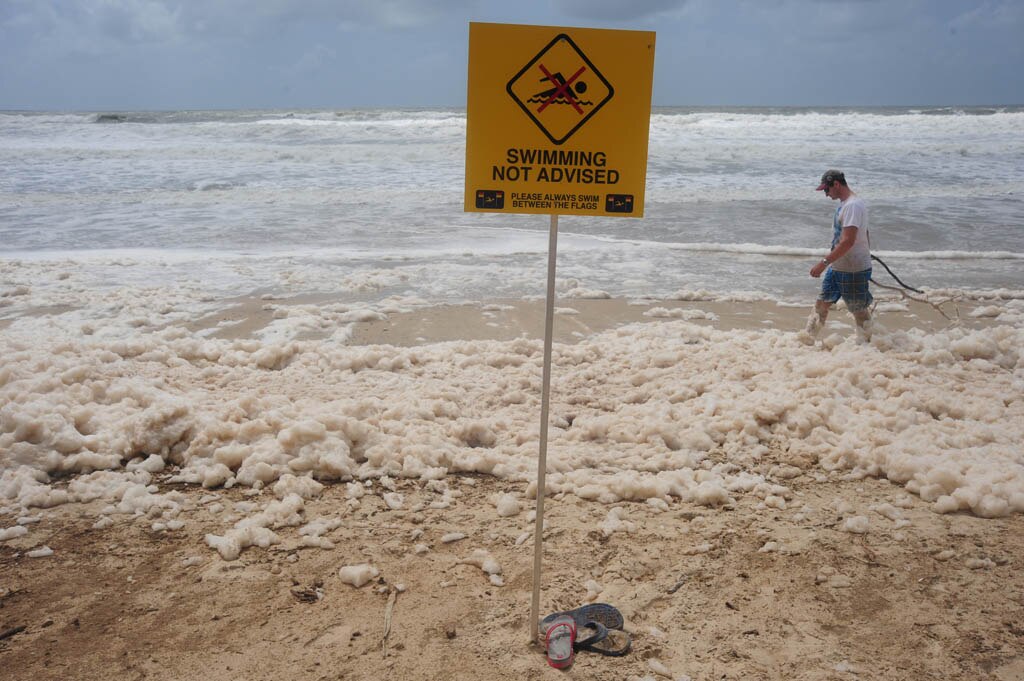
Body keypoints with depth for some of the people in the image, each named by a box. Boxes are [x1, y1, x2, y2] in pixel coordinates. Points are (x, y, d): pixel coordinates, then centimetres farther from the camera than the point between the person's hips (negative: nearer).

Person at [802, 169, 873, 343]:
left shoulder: (853, 205, -21)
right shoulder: (845, 203, 10)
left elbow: (848, 241, -29)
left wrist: (824, 262, -30)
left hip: (854, 270, -10)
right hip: (837, 267, 10)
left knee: (859, 310, 4)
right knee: (822, 304, 10)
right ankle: (807, 341, 15)